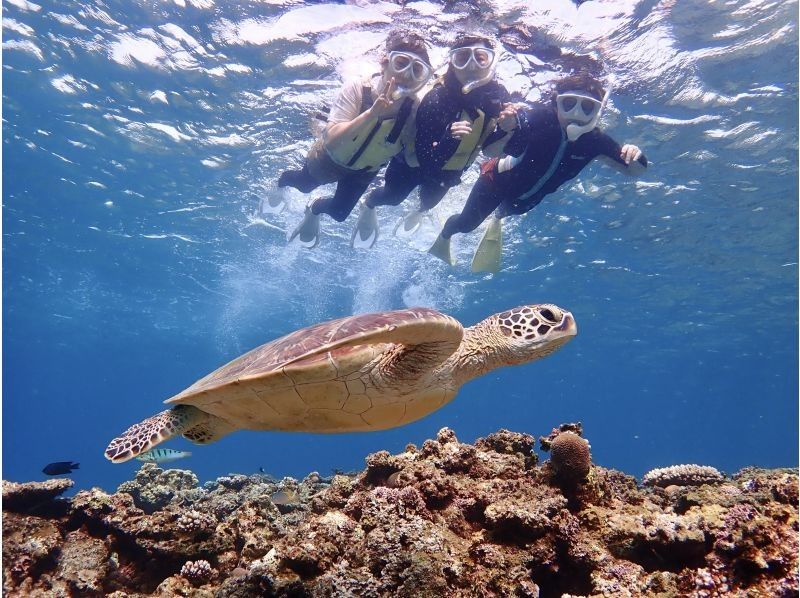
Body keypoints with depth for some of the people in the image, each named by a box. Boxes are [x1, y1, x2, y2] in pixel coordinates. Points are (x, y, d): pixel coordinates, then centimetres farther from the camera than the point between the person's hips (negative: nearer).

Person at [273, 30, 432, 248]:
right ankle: (283, 179, 60)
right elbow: (331, 140, -46)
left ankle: (315, 209, 51)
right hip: (330, 158, -2)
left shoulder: (415, 109, -31)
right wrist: (372, 113, -56)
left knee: (339, 213, 15)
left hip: (365, 170, 2)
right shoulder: (357, 89, -37)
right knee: (304, 186, 23)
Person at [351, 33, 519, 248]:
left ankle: (420, 210, 72)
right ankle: (368, 205, 59)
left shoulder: (498, 97, -28)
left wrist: (506, 129, -39)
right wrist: (447, 140, -62)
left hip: (451, 168, 5)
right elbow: (424, 159, -43)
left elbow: (490, 150, -20)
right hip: (414, 160, -4)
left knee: (430, 200, 32)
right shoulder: (436, 98, -42)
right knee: (393, 196, 21)